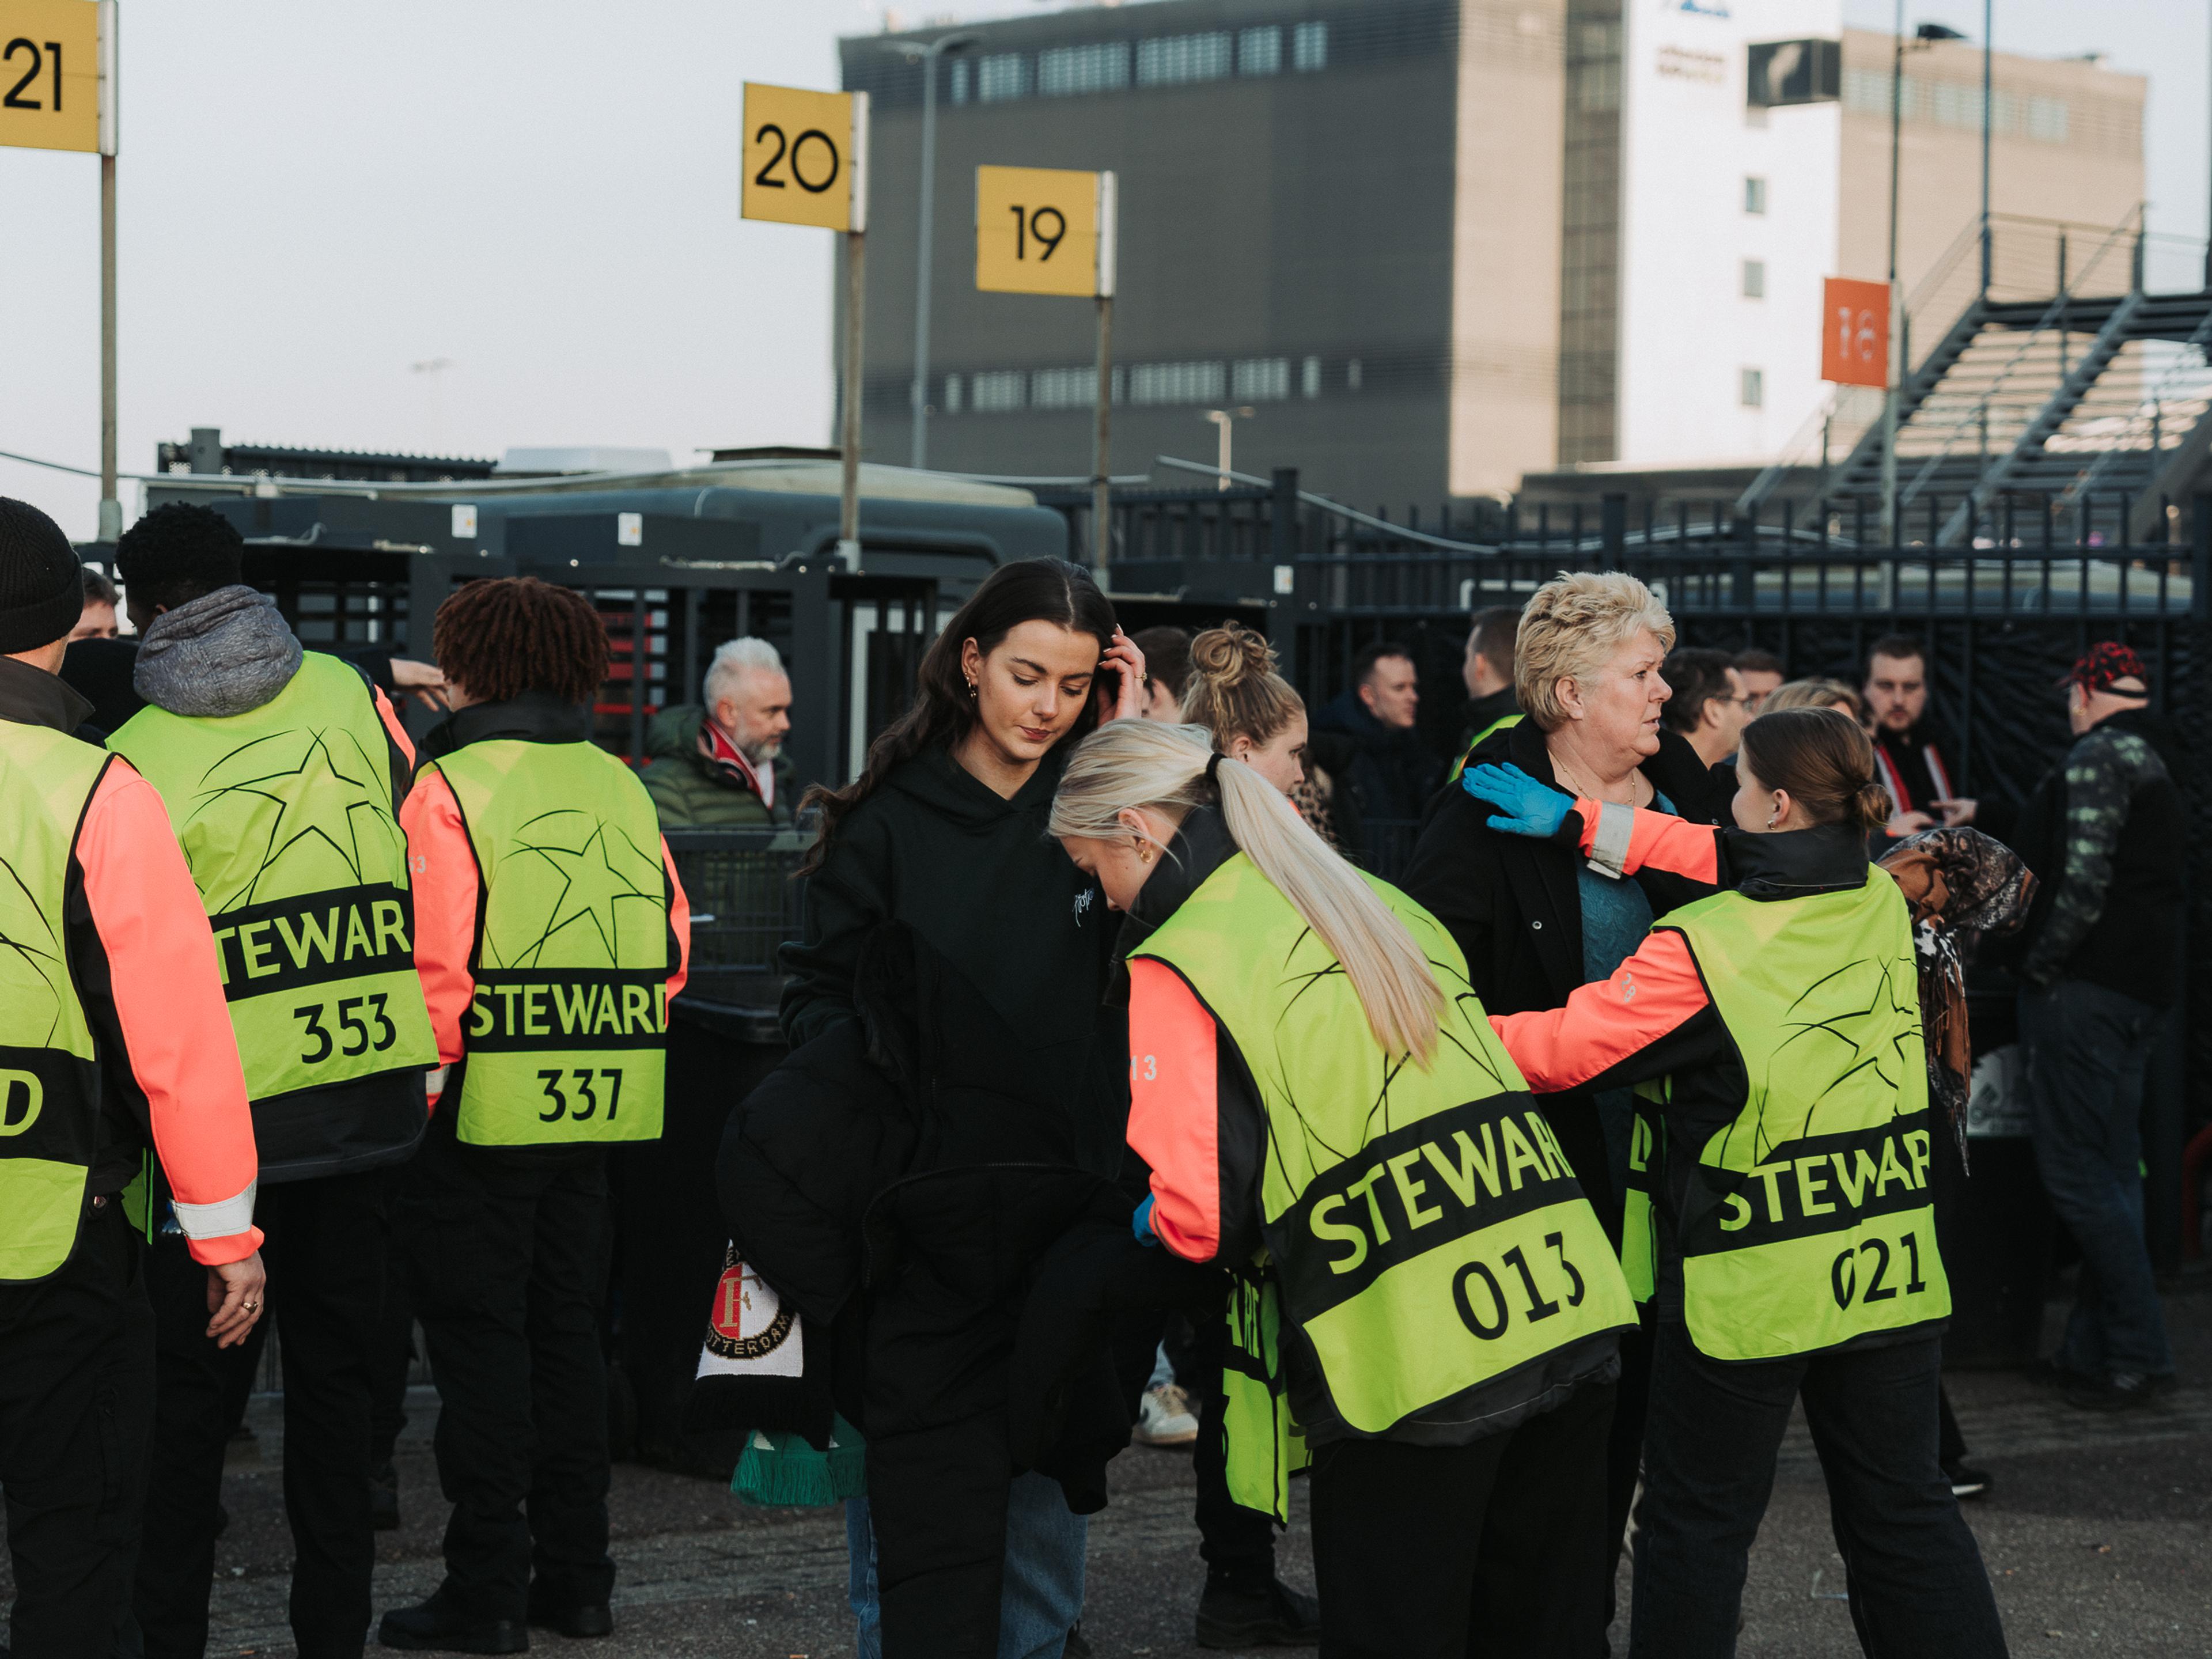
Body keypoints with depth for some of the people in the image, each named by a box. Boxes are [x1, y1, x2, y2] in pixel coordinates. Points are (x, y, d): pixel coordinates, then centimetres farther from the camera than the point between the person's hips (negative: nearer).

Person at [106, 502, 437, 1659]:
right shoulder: (347, 696, 1)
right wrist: (425, 1041, 13)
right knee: (334, 1368, 13)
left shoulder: (136, 758, -10)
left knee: (188, 1381, 7)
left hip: (221, 1111, -3)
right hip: (367, 1094, 3)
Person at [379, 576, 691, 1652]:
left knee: (479, 1341, 1)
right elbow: (671, 948, 7)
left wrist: (420, 1078, -7)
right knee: (566, 1331, 15)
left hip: (482, 1107, -6)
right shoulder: (621, 788, 8)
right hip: (598, 1108, 6)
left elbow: (436, 960, -18)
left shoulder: (450, 788, -10)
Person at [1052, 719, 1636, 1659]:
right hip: (1569, 1319, 7)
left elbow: (1204, 1216, -12)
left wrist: (1151, 1220, 11)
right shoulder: (1379, 901, 17)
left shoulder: (1175, 965, -5)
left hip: (1414, 1365, -7)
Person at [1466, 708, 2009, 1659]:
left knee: (1698, 1525, 8)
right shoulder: (1881, 906, -1)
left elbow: (1564, 1050, -12)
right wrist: (1585, 823, 9)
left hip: (1749, 1287, -5)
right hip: (1890, 1278, 5)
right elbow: (1731, 862, 10)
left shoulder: (1704, 947, -19)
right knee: (1903, 1509, 14)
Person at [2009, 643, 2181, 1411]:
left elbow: (2083, 882, -21)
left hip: (2085, 991, -10)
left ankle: (2137, 1351, -8)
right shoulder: (2155, 765, 18)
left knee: (2076, 1170, -7)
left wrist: (2040, 967, -11)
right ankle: (2093, 1348, 17)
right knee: (2112, 1168, 12)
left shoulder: (2097, 757, -12)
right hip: (2142, 991, 10)